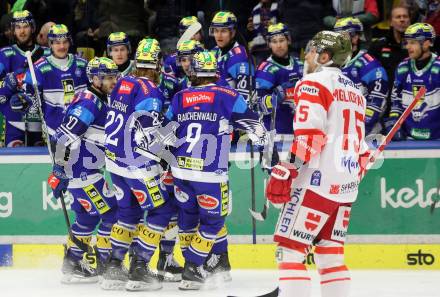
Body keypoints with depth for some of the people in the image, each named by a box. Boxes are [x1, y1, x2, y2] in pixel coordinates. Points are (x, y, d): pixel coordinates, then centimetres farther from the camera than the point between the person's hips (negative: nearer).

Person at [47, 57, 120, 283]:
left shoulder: (101, 102, 14)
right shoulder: (88, 103, -18)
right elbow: (63, 137, -23)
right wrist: (59, 171, -22)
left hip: (86, 171, 10)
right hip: (81, 172, -10)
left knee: (89, 216, 18)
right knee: (112, 212, -5)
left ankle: (72, 264, 24)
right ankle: (102, 265, 0)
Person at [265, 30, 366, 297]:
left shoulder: (314, 83, -6)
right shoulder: (355, 91, 21)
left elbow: (308, 135, -18)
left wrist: (285, 172, -18)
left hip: (318, 182, -8)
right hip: (346, 185, 8)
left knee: (290, 248, -9)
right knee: (331, 253, 13)